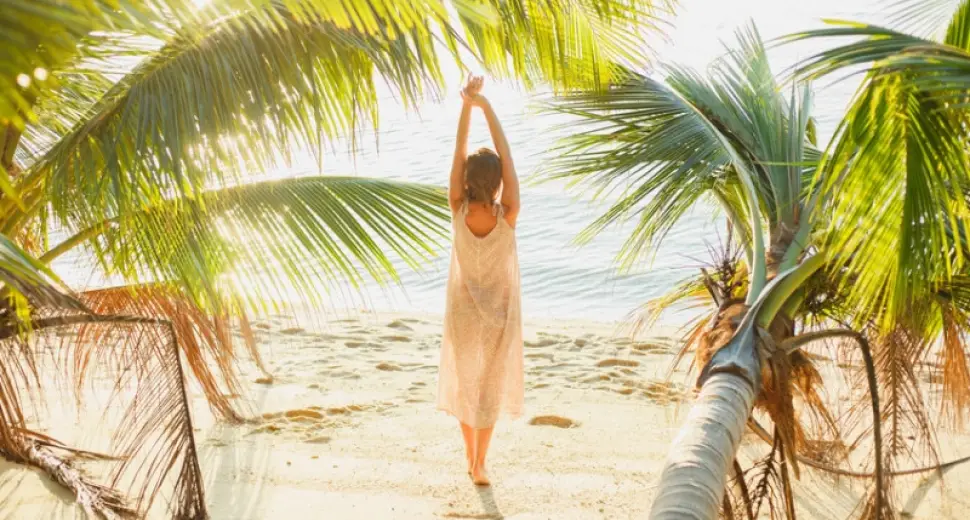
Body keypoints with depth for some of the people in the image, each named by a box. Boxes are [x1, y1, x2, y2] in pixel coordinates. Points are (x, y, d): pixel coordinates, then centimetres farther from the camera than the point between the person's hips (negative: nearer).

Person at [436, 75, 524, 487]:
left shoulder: (458, 211, -24)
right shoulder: (507, 215, -27)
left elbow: (459, 152, -19)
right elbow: (506, 155, -22)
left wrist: (466, 105, -18)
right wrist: (486, 106, -18)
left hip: (463, 310, 1)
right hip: (499, 312, -1)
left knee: (464, 381, 20)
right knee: (490, 384, 14)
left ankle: (470, 454, 34)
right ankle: (480, 464, 17)